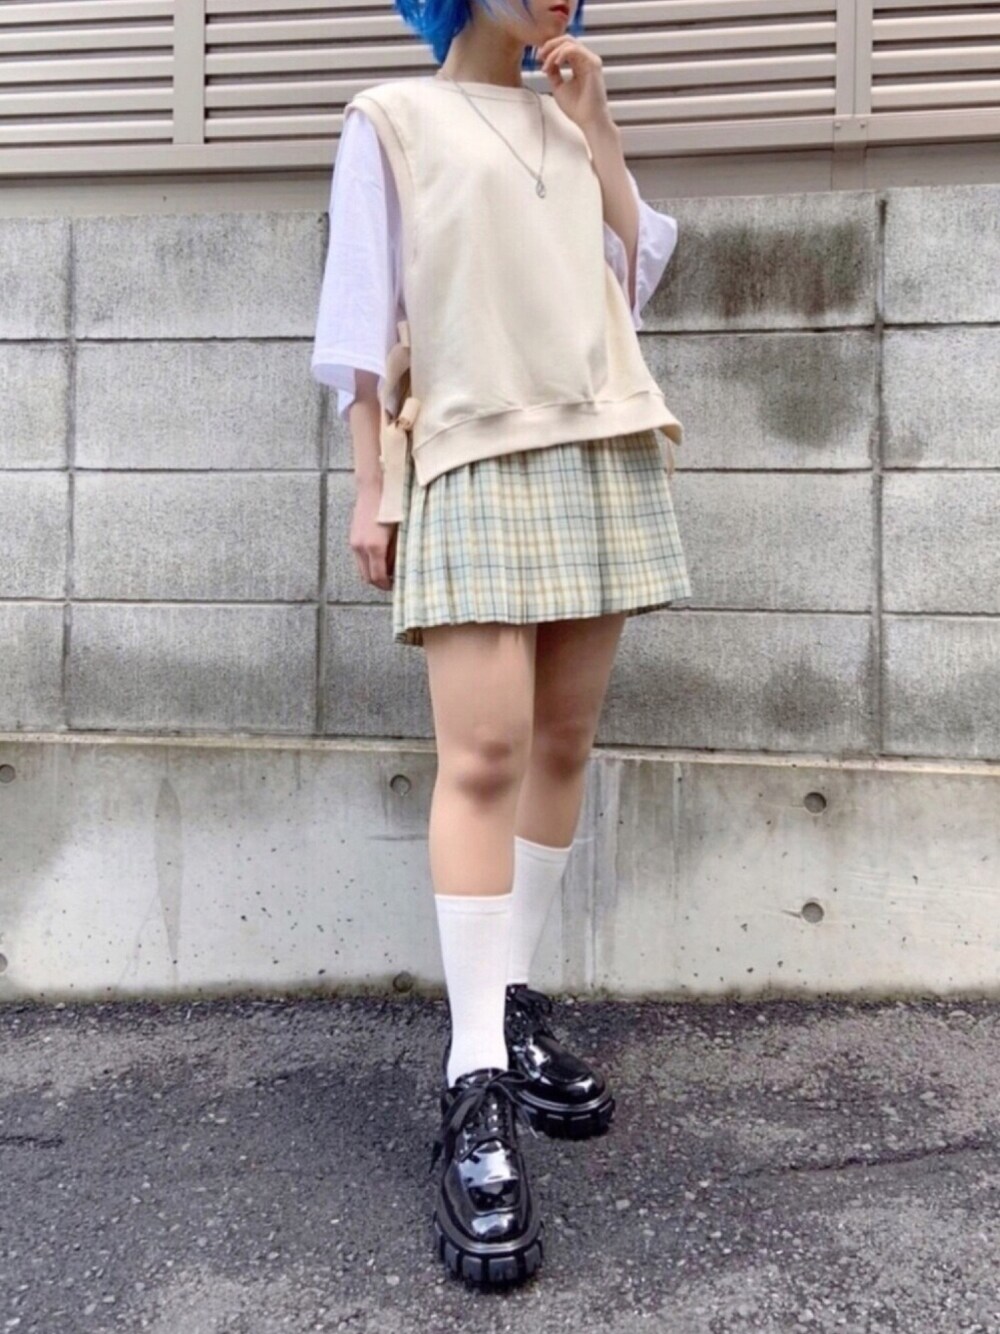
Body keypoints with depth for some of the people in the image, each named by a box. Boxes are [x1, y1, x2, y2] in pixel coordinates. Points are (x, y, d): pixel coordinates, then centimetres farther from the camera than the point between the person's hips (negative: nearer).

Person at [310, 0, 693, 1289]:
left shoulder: (563, 121, 25)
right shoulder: (392, 115, 12)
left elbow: (635, 276, 15)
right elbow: (362, 311, 3)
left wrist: (595, 121, 13)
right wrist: (370, 483, -6)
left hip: (605, 453, 6)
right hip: (477, 456, -5)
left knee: (564, 741, 1)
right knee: (485, 754, -16)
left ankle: (513, 1010, 13)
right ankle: (475, 1088, -11)